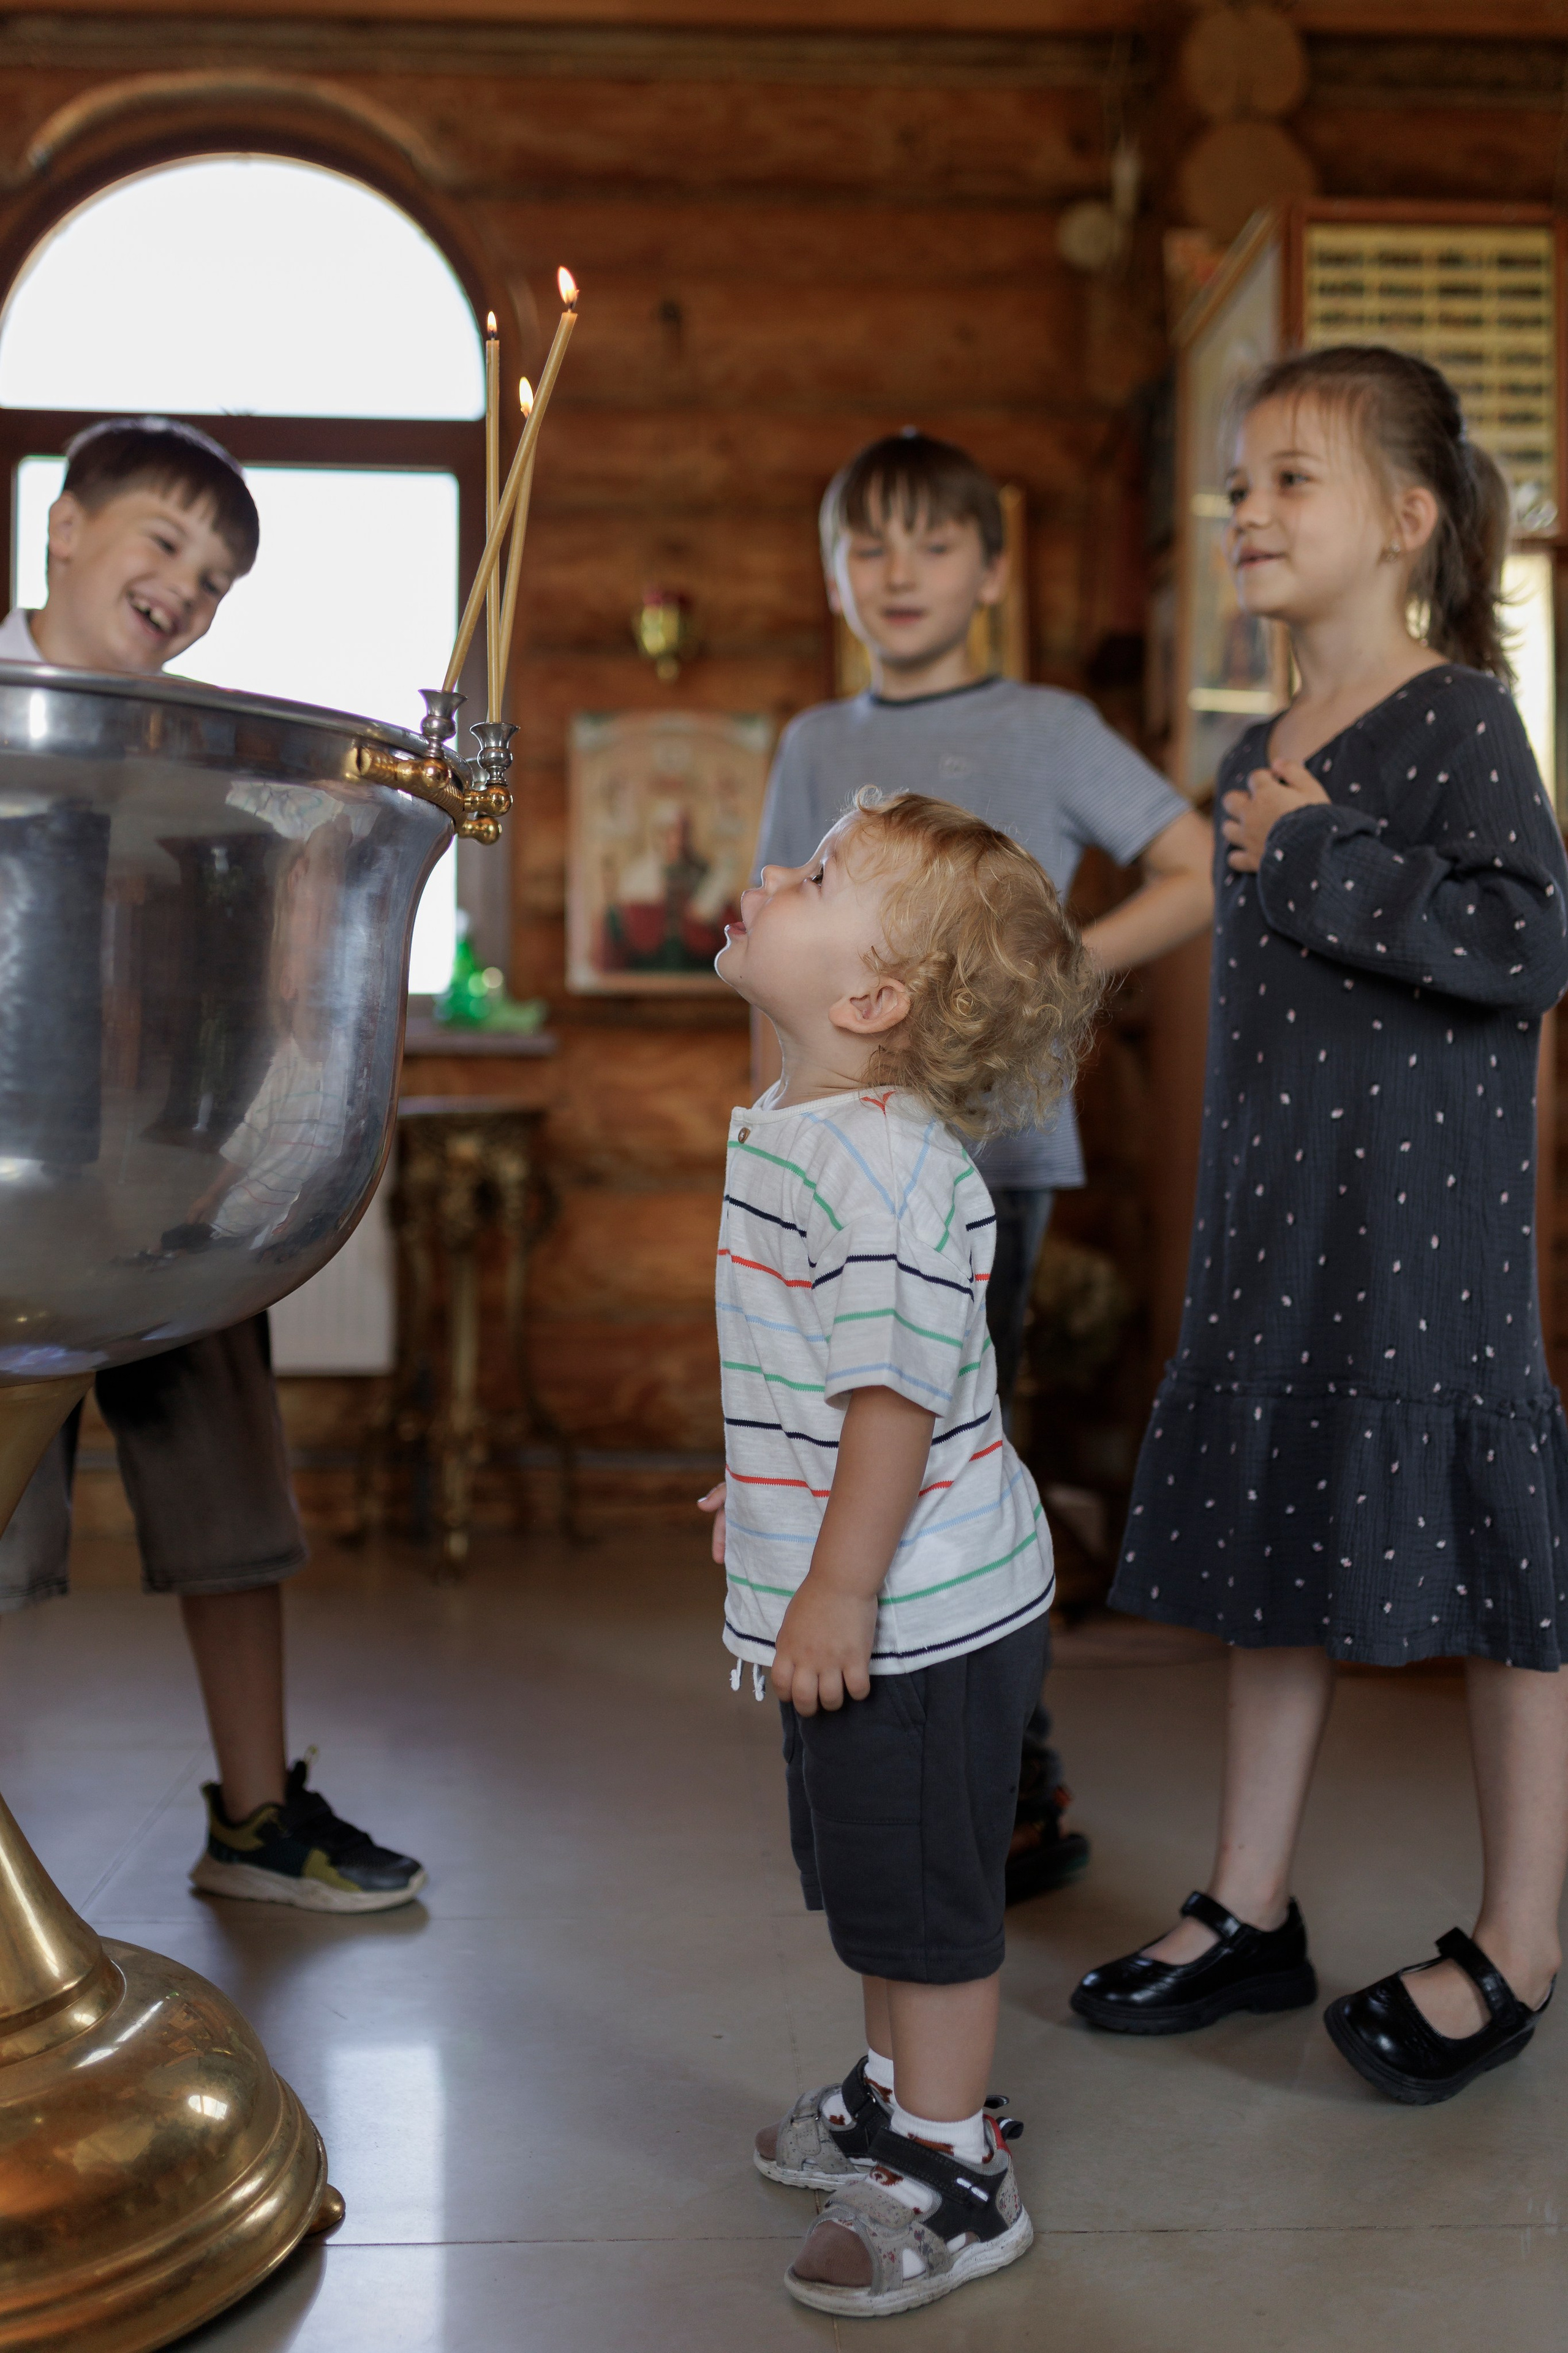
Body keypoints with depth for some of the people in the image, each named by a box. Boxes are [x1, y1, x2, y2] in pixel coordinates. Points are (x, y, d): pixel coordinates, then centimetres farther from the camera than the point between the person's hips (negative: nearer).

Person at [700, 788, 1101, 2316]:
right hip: (879, 1608, 10)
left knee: (922, 1898, 7)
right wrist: (762, 1490, 28)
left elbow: (898, 1394, -28)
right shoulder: (803, 1131, 7)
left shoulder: (880, 1164, -26)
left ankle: (952, 2179, 25)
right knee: (869, 1884, 25)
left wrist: (839, 1591, -24)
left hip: (915, 1619, -10)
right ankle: (895, 2091, 45)